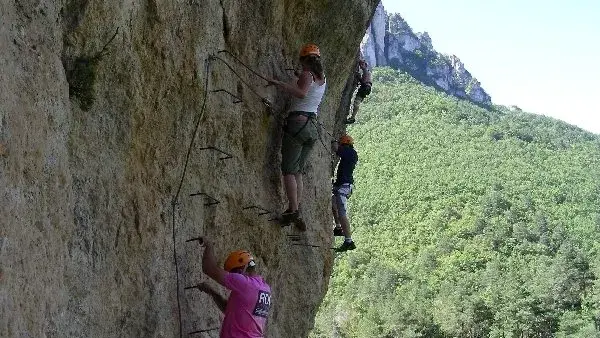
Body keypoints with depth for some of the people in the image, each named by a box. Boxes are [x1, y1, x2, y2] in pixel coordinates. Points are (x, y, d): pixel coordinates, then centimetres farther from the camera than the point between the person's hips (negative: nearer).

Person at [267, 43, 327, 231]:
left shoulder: (307, 74, -6)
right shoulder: (322, 78, 16)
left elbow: (302, 93, -26)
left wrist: (280, 84, -24)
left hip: (298, 123, -8)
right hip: (312, 126, 8)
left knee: (289, 171, -7)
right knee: (298, 172, 11)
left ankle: (293, 211, -16)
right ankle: (294, 210, 6)